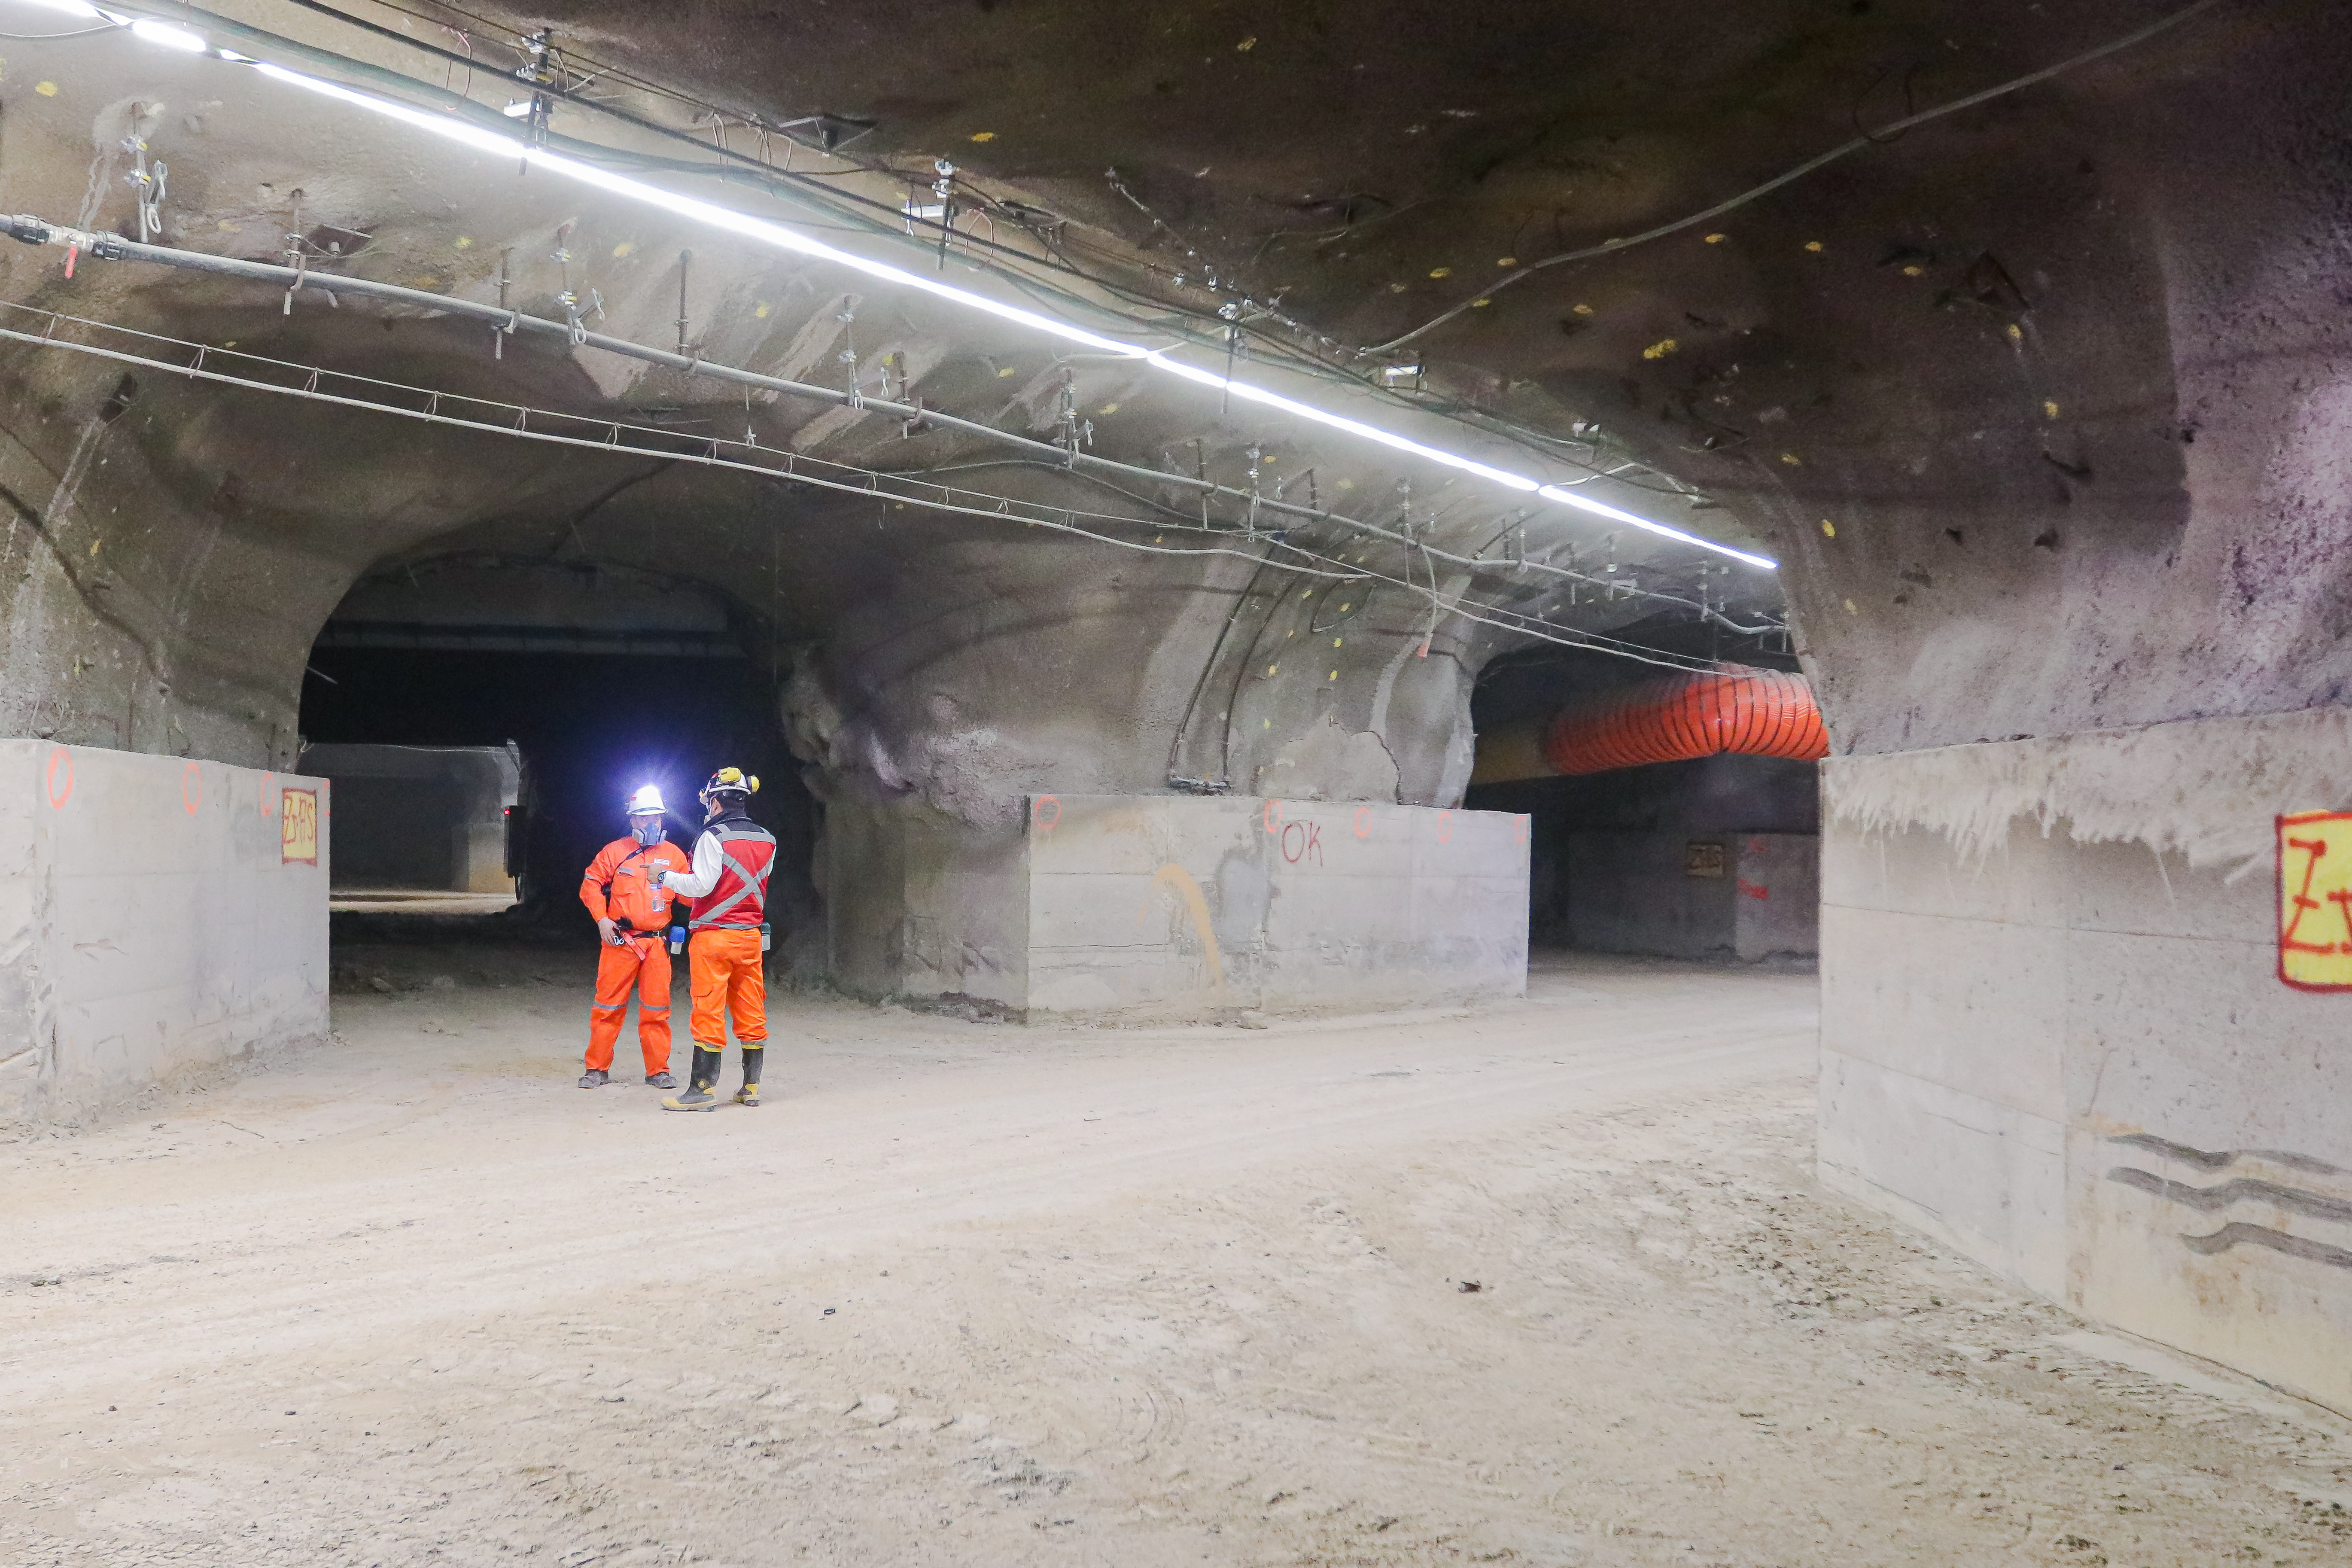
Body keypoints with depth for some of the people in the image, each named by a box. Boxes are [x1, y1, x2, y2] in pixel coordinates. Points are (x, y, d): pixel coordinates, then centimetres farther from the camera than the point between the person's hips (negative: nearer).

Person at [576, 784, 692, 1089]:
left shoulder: (674, 855, 8)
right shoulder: (616, 851, 3)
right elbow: (591, 883, 6)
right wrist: (602, 918, -4)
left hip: (656, 943, 2)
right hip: (619, 941, -2)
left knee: (656, 1007, 4)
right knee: (608, 1005, 2)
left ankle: (658, 1070, 13)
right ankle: (598, 1069, 11)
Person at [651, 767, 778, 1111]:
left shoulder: (713, 837, -11)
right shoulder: (767, 841, 9)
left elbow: (702, 885, -15)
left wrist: (665, 876, -3)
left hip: (713, 937, -6)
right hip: (751, 936, 6)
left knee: (709, 1012, -3)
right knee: (751, 1013, 9)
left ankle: (703, 1089, -1)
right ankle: (751, 1087, 13)